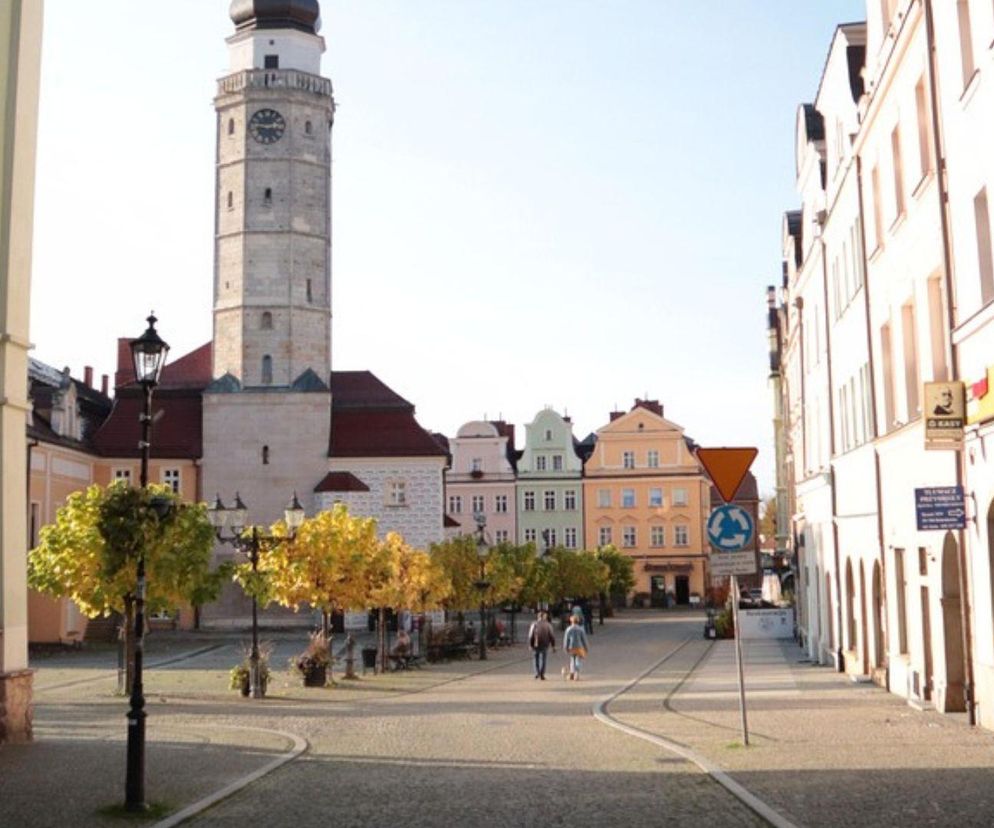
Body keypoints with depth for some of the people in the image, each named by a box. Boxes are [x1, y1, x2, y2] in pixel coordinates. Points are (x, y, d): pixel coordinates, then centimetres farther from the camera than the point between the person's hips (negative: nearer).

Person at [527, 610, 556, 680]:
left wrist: (530, 645, 3)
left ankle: (537, 673, 4)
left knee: (536, 659, 14)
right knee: (543, 660, 7)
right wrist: (553, 646, 5)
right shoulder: (548, 625, 1)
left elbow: (531, 636, -3)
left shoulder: (534, 625, -1)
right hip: (545, 645, 0)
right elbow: (552, 636, 0)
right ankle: (542, 674, 2)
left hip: (536, 645, 0)